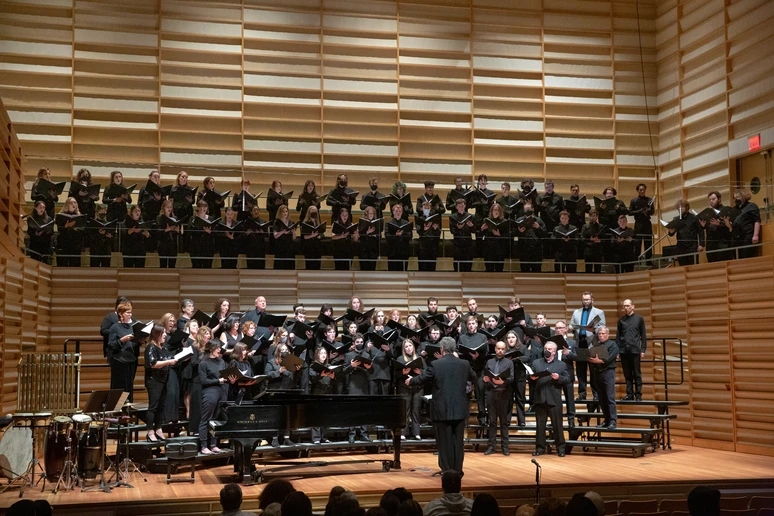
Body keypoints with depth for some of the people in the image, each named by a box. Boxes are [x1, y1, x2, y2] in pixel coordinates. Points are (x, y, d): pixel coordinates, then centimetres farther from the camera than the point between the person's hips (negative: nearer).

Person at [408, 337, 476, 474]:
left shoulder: (435, 364, -10)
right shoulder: (464, 364, 0)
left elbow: (422, 378, 2)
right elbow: (473, 378, 19)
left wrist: (410, 381, 23)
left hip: (442, 411, -3)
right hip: (459, 410, 3)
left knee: (444, 442, 4)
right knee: (458, 441, 10)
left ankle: (446, 471, 8)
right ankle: (457, 470, 14)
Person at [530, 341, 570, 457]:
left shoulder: (561, 365, 8)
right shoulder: (536, 363, 14)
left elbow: (568, 379, 2)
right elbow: (530, 376, 11)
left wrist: (559, 378, -15)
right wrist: (532, 378, -11)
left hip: (554, 400, -2)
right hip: (540, 399, 2)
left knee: (557, 424, 1)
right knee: (540, 424, 7)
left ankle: (560, 447, 9)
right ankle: (540, 447, 13)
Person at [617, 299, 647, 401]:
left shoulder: (639, 319, 5)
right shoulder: (621, 320, 12)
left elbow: (643, 335, 5)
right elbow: (618, 336, 13)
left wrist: (643, 350, -2)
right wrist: (616, 350, 6)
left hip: (635, 350, -3)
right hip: (624, 350, 3)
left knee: (636, 374, -1)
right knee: (627, 374, 4)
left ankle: (638, 395, 3)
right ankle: (629, 394, 9)